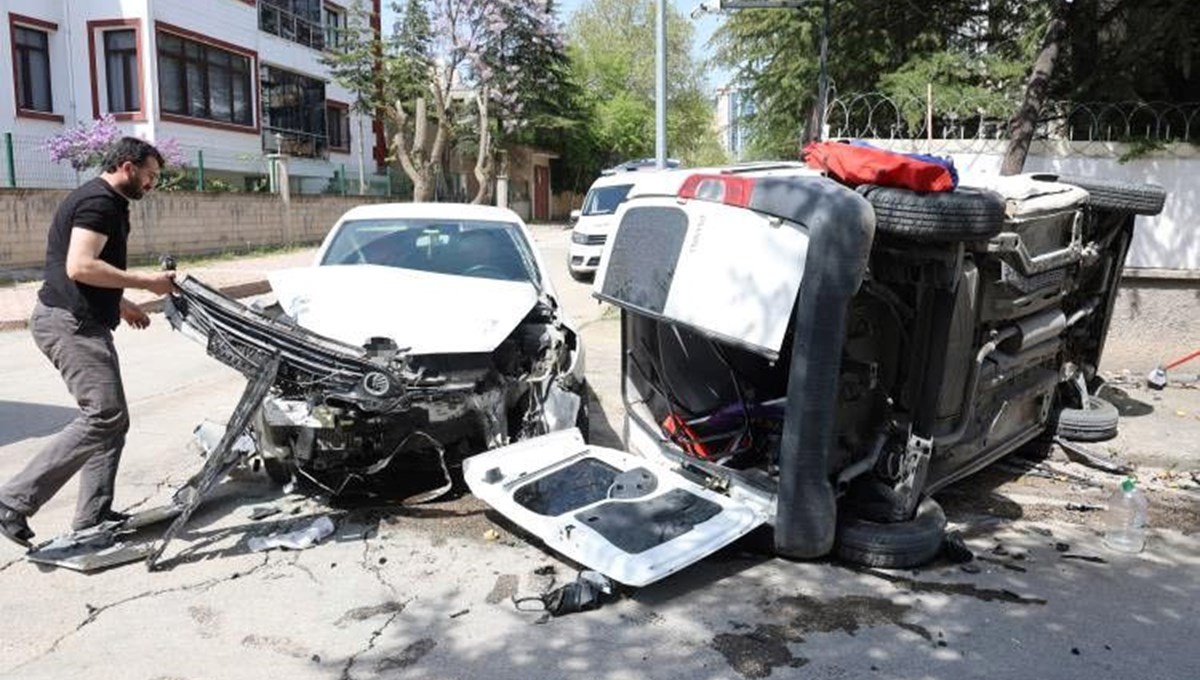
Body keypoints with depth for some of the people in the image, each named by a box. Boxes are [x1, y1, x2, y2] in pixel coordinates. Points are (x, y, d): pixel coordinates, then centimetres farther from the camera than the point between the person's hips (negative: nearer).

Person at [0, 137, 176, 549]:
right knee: (103, 416, -15)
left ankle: (92, 519, 9)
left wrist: (121, 303, 26)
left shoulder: (107, 203, 20)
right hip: (70, 324, -11)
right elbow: (79, 267, -24)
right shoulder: (99, 201, -12)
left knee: (112, 420, 7)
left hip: (84, 322, 11)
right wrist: (146, 281, -18)